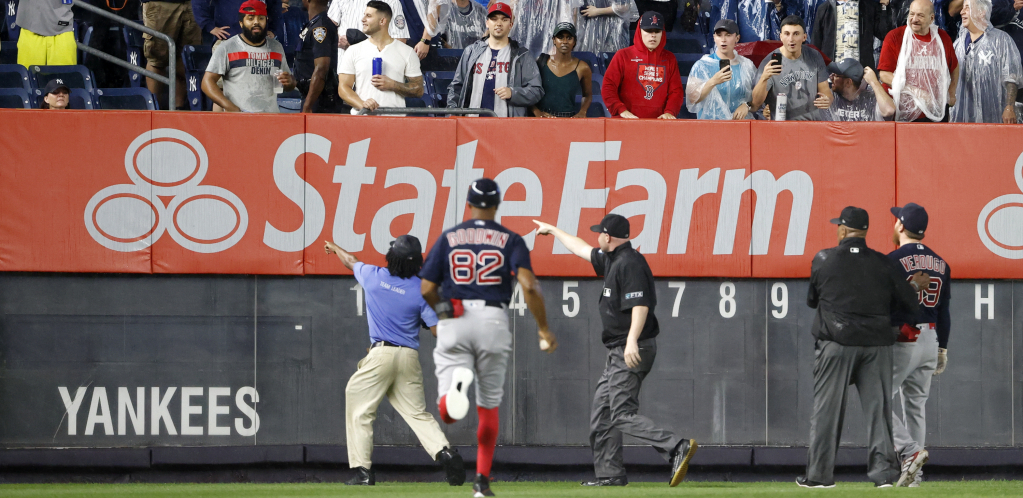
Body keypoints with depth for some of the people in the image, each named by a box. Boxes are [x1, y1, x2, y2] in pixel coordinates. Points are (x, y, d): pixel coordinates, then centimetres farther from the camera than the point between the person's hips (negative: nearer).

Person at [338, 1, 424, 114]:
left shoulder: (407, 52, 10)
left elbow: (419, 90, 9)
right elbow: (343, 87, 7)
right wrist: (361, 104, -11)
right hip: (361, 117, 1)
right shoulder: (353, 51, 14)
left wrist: (392, 85, -7)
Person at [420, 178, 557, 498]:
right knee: (489, 405, 17)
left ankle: (456, 385, -42)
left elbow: (426, 289, 5)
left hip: (454, 325, 0)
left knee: (448, 414, -6)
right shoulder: (510, 240, 5)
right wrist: (543, 328, -2)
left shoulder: (448, 238, 9)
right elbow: (529, 285, -10)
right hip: (493, 322, 0)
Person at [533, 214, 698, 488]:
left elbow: (641, 305, -27)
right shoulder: (612, 260, 15)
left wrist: (632, 341, -38)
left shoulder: (630, 263, -16)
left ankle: (677, 447, -29)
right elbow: (584, 250, 33)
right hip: (618, 352, 11)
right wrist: (554, 231, 44)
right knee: (601, 413, 14)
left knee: (622, 414, -18)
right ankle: (610, 474, 18)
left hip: (633, 351, -11)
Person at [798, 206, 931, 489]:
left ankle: (820, 474, 2)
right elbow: (908, 303, 4)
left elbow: (811, 301, 11)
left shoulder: (823, 260, -1)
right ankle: (884, 471, 0)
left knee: (827, 408, 2)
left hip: (836, 344, -2)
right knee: (878, 408, 5)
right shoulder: (882, 264, 2)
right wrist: (915, 285, 24)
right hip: (876, 345, 2)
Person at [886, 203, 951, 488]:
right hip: (930, 342, 7)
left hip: (901, 343, -7)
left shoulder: (893, 260, -11)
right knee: (915, 406, 12)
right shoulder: (940, 263, 10)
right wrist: (942, 349, 18)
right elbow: (944, 312, 13)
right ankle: (914, 475, 11)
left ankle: (910, 452, -19)